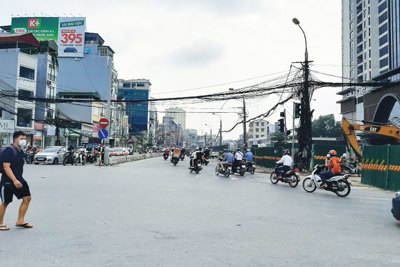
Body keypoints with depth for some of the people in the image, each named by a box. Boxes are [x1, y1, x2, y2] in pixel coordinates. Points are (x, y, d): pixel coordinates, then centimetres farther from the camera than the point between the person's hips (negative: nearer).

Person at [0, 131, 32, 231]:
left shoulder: (21, 152, 10)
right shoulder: (9, 151, -15)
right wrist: (15, 180, -30)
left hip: (19, 180, 8)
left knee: (27, 198, 2)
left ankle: (20, 221, 12)